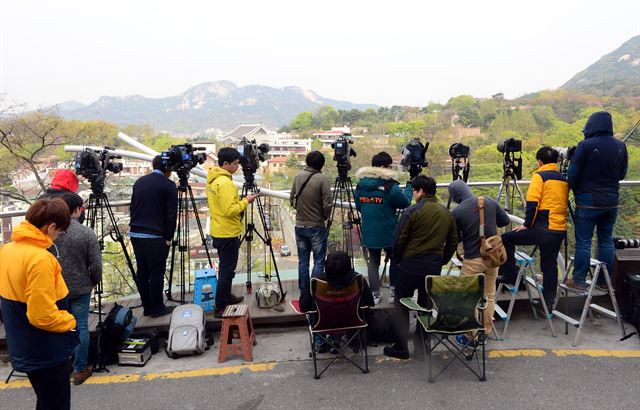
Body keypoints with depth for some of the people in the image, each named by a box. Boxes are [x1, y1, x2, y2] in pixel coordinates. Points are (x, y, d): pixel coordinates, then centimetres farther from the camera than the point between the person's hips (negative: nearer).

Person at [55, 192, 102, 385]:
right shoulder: (87, 233, -16)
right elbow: (96, 265, -13)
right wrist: (94, 282, 6)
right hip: (80, 289, -3)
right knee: (80, 327, 7)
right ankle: (80, 369, 16)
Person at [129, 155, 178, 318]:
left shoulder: (139, 182, 12)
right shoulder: (168, 185, -7)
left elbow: (132, 208, 16)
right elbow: (171, 214, -10)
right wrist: (168, 237, -2)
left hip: (135, 234, 7)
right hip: (155, 236, -7)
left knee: (142, 272, 12)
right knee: (156, 273, 2)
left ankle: (147, 307, 22)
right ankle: (157, 308, 10)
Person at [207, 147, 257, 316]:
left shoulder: (213, 179, 9)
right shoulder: (225, 183, -22)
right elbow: (230, 210, -26)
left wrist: (240, 201, 12)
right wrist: (245, 201, -14)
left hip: (219, 232, 10)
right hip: (228, 234, -10)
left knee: (226, 268, 21)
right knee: (227, 271, -1)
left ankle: (226, 297, 34)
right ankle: (220, 308, 5)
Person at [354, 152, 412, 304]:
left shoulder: (360, 185, 2)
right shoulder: (390, 186, -17)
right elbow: (405, 202, -5)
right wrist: (409, 186, 9)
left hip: (369, 233, 4)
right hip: (388, 233, -4)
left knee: (373, 261, 14)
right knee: (394, 260, 17)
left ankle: (375, 294, 14)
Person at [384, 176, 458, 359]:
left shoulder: (412, 211, -12)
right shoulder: (447, 214, 6)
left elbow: (399, 240, -10)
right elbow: (453, 242, 12)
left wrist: (396, 259, 6)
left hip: (410, 266, -5)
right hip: (434, 268, 5)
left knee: (401, 306, 8)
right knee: (426, 307, 16)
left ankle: (401, 347, 11)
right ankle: (422, 347, 24)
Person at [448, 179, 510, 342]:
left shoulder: (457, 212, -14)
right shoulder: (490, 202, -4)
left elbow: (455, 238, -4)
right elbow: (505, 221, 8)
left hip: (472, 260, -4)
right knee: (490, 294, 18)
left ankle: (470, 335, 15)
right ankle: (487, 330, 28)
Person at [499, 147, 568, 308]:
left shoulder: (539, 176, -5)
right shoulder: (563, 179, 17)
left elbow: (532, 203, -15)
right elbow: (563, 203, 22)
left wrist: (527, 225, -7)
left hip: (543, 228, -7)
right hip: (561, 230, 7)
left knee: (506, 239, 6)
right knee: (550, 266, 13)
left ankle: (511, 275, 7)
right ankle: (548, 304, 18)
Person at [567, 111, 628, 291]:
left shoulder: (586, 145, -14)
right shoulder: (620, 146, 3)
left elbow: (572, 174, -11)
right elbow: (622, 174, 12)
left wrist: (576, 191, 8)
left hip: (588, 202, -5)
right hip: (612, 201, 5)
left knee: (583, 242, 1)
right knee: (606, 240, 13)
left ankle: (579, 281, 6)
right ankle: (604, 280, 21)